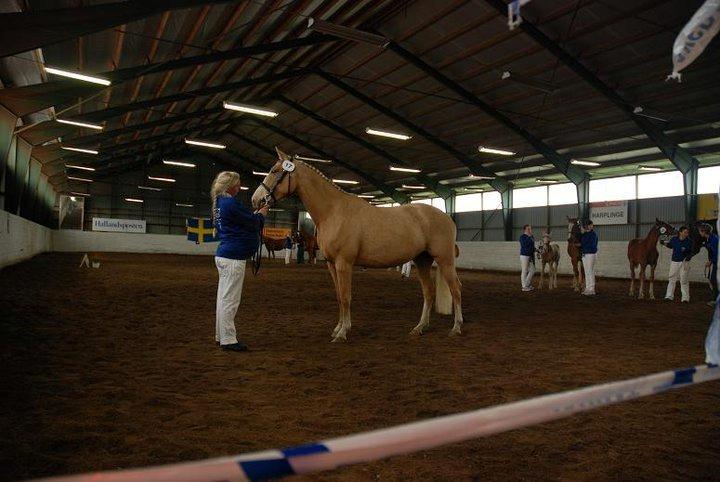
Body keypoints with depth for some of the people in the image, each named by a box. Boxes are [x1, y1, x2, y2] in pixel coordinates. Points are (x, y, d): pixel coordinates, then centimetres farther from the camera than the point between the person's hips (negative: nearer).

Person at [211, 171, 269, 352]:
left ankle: (221, 335, 25)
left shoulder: (220, 203, 15)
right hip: (233, 257, -11)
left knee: (224, 298, 16)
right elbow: (253, 223, -10)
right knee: (230, 300, -5)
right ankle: (228, 340, 1)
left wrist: (256, 215, 9)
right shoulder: (231, 203, -16)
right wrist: (261, 215, 8)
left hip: (223, 255, 11)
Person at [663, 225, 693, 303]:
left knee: (684, 280, -2)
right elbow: (670, 246, 16)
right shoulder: (674, 239, -3)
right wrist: (666, 245, -2)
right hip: (674, 261, 2)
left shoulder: (689, 241, -6)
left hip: (684, 262, -2)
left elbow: (691, 252, -1)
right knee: (671, 279, 8)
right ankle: (669, 296, 17)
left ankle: (685, 298, 5)